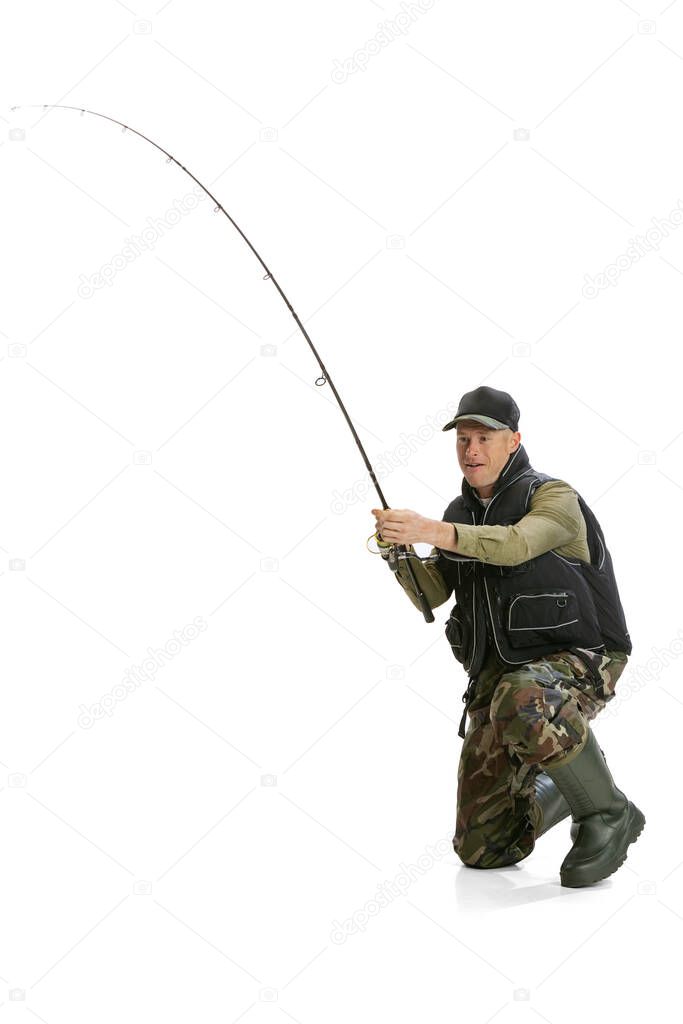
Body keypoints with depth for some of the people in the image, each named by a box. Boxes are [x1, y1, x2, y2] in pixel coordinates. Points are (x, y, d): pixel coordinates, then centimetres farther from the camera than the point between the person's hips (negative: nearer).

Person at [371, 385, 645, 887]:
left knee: (522, 700, -43)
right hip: (498, 672, 6)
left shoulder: (554, 497, -10)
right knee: (481, 848, 1)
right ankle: (561, 788, 31)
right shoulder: (461, 513, 11)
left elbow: (516, 544, -31)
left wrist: (434, 532, -45)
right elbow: (430, 595, 4)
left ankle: (609, 813, -18)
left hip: (578, 658, -6)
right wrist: (399, 549, -15)